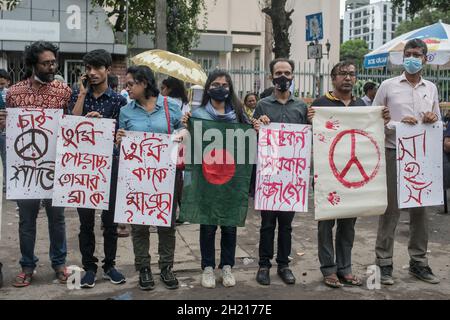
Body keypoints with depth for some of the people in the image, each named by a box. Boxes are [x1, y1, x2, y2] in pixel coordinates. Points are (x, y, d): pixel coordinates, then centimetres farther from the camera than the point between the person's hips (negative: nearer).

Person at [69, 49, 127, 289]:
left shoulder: (118, 100, 2)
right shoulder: (78, 95, 7)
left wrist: (101, 122, -17)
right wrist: (83, 93, -7)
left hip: (109, 163, -1)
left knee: (110, 218, 7)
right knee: (86, 219, 6)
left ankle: (109, 265, 21)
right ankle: (89, 267, 17)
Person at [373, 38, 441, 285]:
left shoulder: (431, 88, 13)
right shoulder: (388, 86, 1)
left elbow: (438, 122, 19)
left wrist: (433, 119, -4)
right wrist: (398, 124, -16)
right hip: (394, 152, -4)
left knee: (420, 208, 9)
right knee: (390, 209, -1)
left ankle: (418, 261, 22)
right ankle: (384, 262, 8)